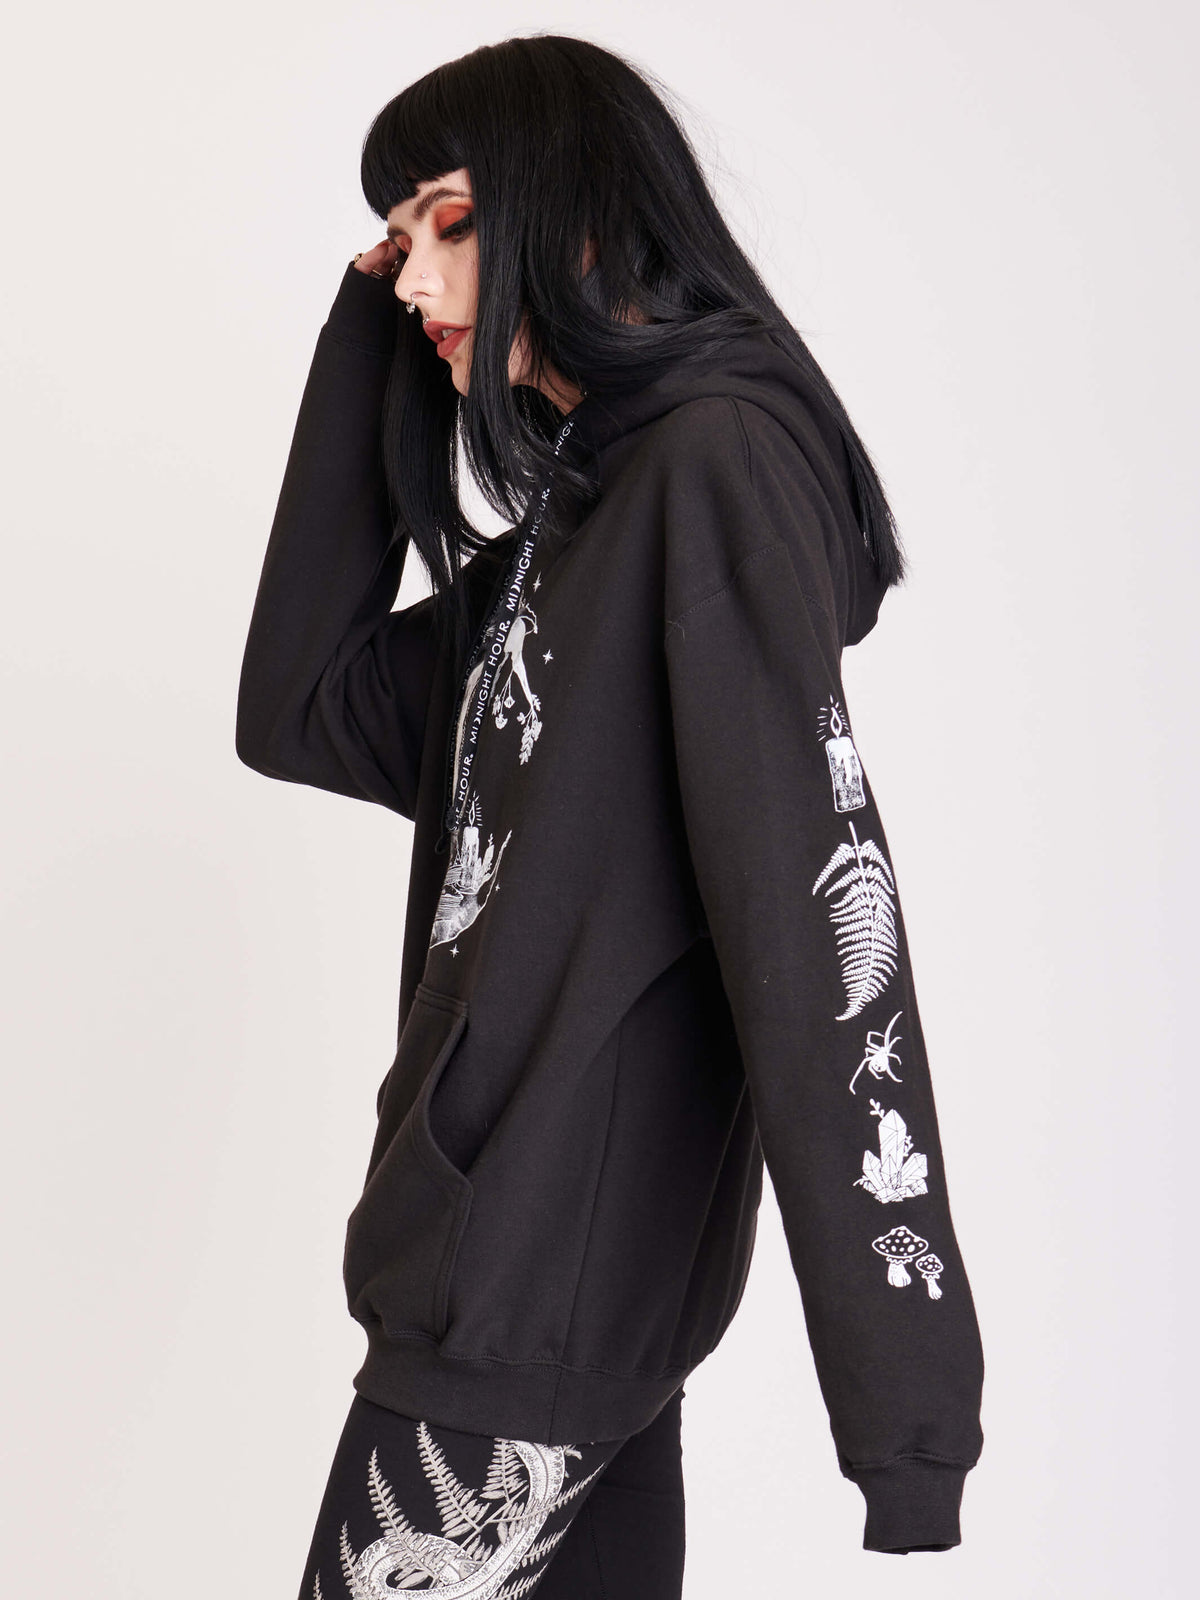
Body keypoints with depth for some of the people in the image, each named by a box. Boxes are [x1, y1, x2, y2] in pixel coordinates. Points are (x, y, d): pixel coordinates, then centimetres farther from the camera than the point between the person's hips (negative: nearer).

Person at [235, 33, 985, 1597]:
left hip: (535, 1288, -8)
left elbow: (813, 911, -20)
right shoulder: (569, 521, 16)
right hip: (500, 1269, 8)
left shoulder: (720, 463, -11)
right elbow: (297, 713, 15)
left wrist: (907, 1430, -24)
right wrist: (363, 343, 12)